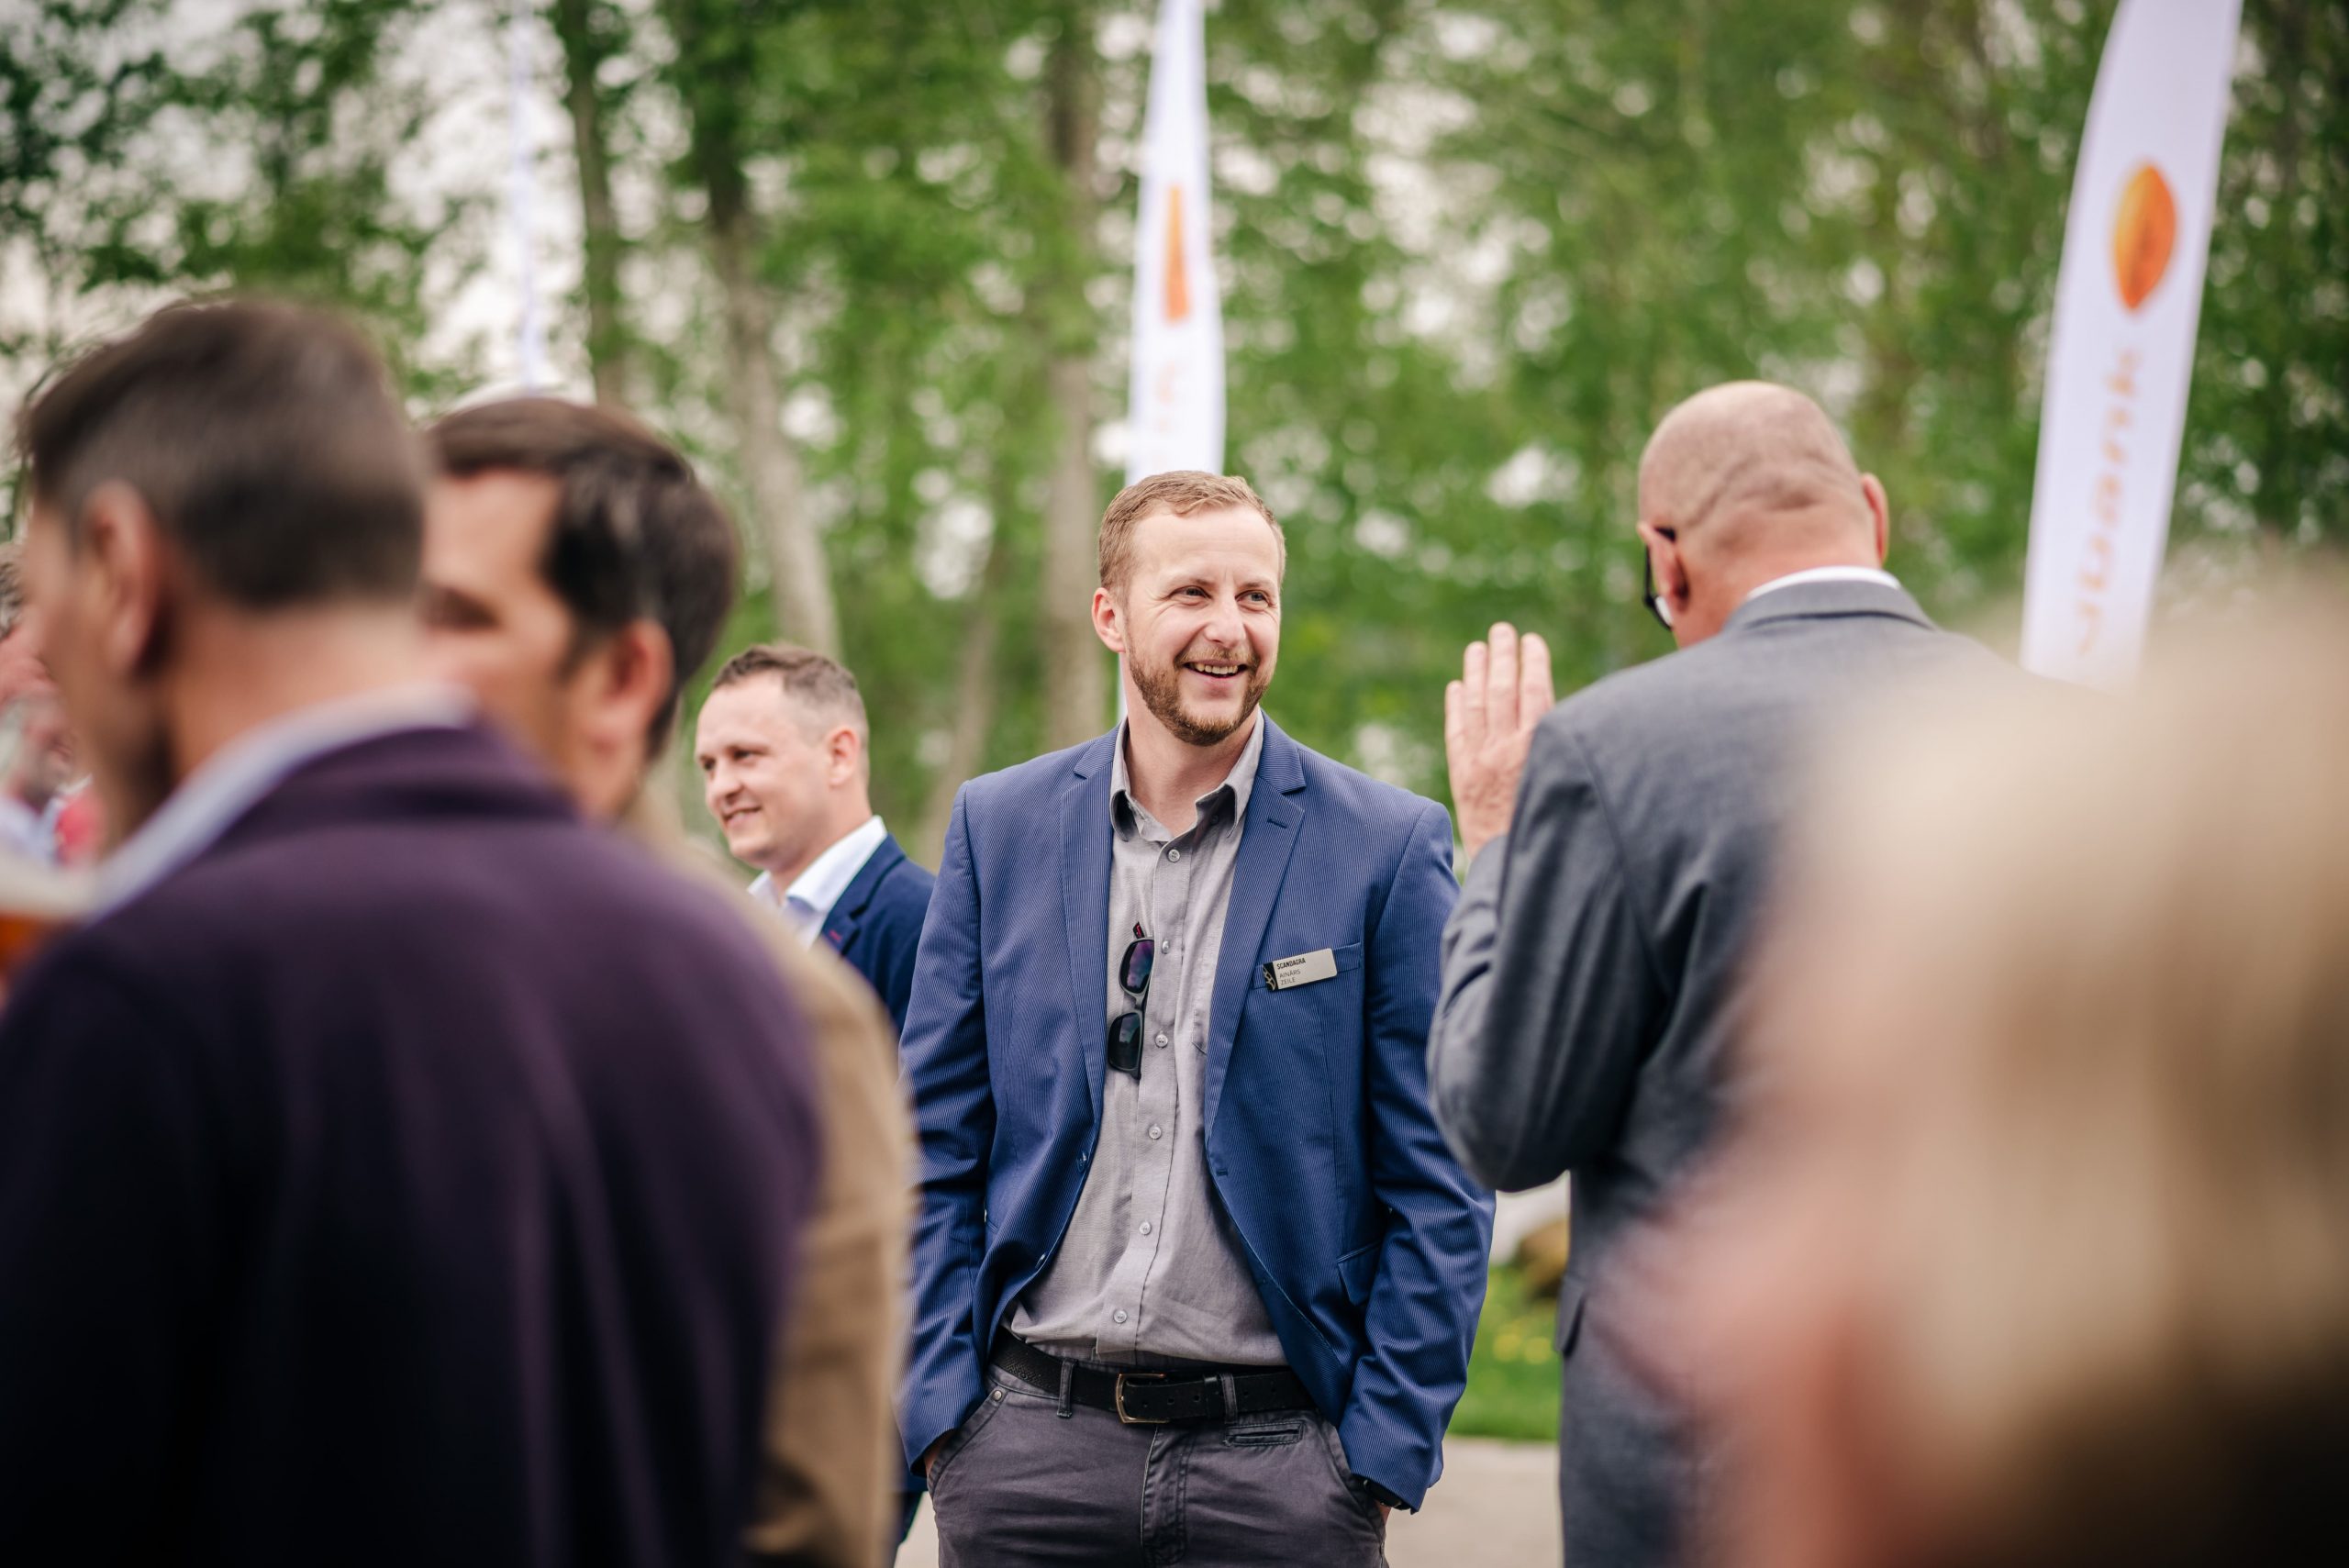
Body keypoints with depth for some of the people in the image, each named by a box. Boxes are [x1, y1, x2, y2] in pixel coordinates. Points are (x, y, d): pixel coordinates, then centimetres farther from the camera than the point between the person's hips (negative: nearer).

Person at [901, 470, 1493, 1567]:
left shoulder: (1389, 848, 0)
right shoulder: (998, 828, 7)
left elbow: (1436, 1184, 0)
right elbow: (936, 1150, 8)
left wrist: (1387, 1445, -5)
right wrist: (938, 1402, 1)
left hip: (1283, 1456, -2)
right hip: (1032, 1437, 2)